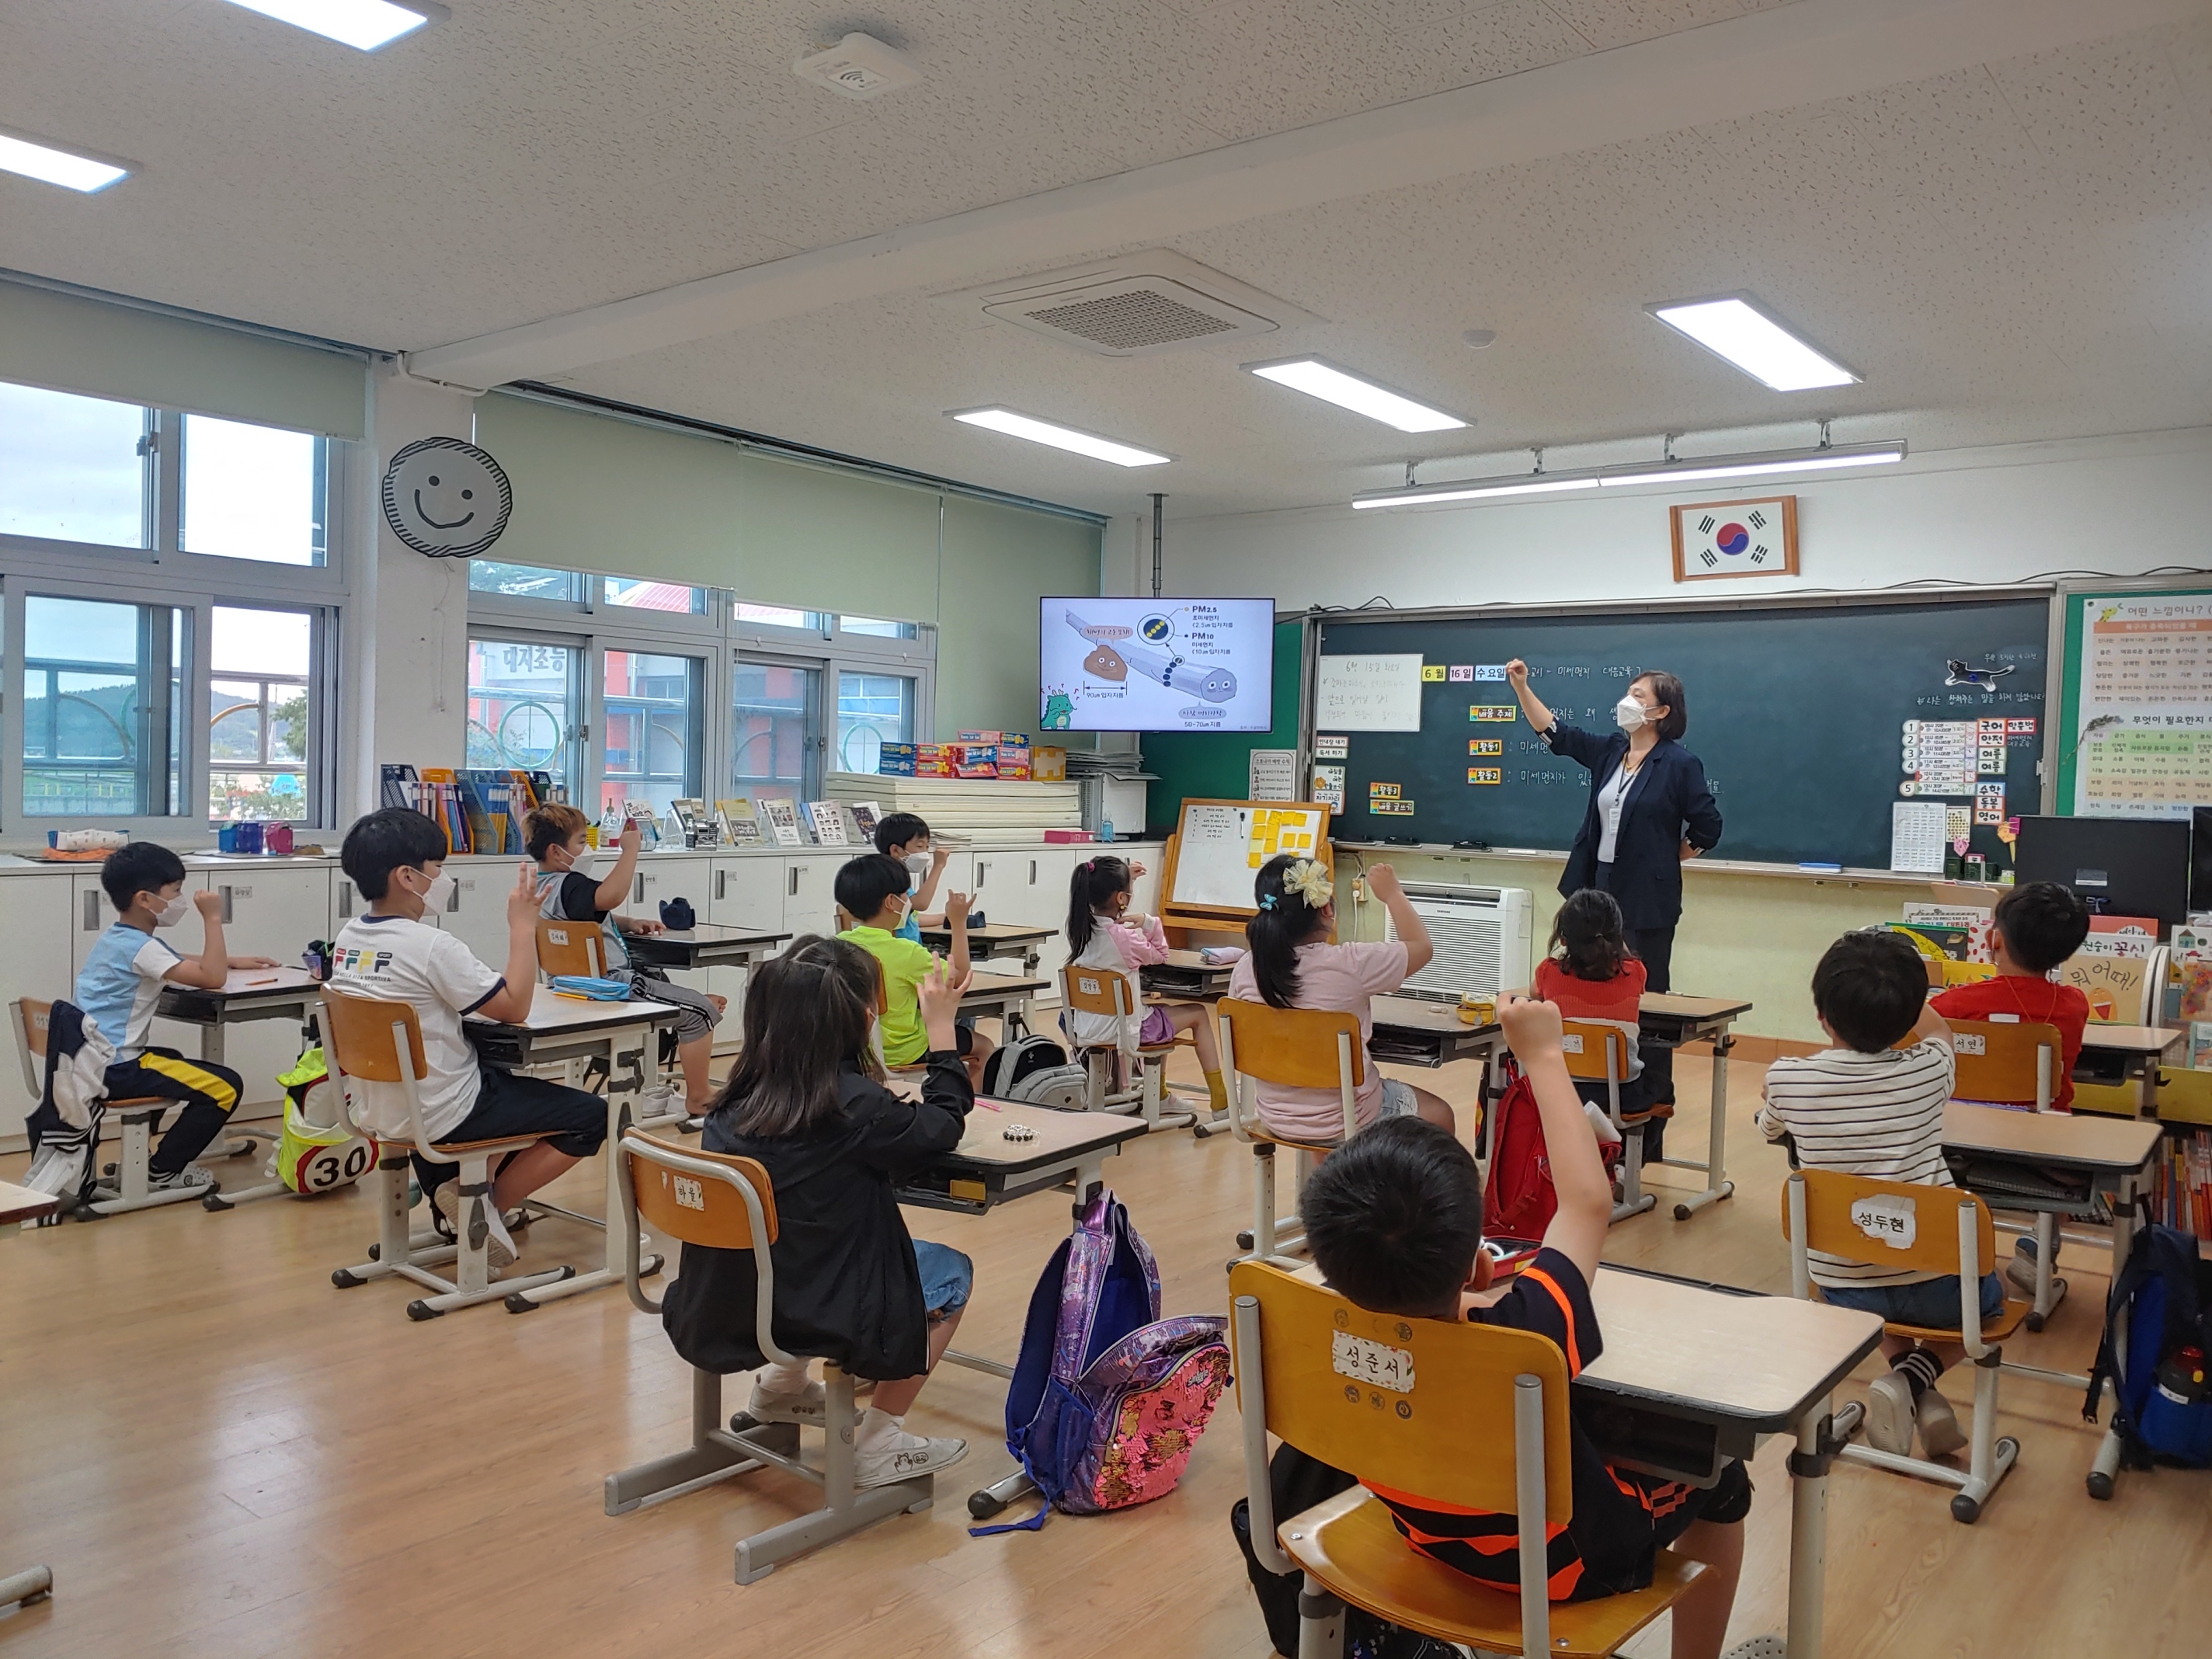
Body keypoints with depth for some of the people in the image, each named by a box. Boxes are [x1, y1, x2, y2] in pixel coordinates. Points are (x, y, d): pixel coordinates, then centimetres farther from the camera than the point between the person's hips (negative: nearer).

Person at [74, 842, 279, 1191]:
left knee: (171, 1060, 38)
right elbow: (211, 979, -24)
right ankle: (163, 1171, 3)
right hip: (116, 1070, -11)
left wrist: (235, 961, 20)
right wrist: (212, 918, -18)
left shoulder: (118, 937, 14)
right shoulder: (140, 947, -19)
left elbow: (187, 964, 29)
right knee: (225, 1086, -12)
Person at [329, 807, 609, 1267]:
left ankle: (446, 1186, 16)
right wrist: (523, 926, -11)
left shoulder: (347, 938, 3)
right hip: (440, 1116, -8)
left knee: (507, 1076, 34)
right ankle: (487, 1204, -1)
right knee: (591, 1114, -1)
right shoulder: (431, 946, -22)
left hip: (377, 1108, 8)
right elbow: (515, 1006, -18)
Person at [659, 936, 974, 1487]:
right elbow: (947, 1123, 0)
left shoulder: (738, 1100, -3)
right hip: (814, 1320, -6)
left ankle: (780, 1385, 33)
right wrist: (941, 1025, 7)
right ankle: (878, 1442, 14)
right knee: (953, 1272, 17)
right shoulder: (858, 1107, -19)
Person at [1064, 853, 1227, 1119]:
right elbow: (1160, 955, -4)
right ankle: (1219, 1098, 15)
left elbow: (1107, 904, 21)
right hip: (1121, 1030, -8)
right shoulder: (1124, 937, -22)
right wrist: (1150, 923, -14)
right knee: (1199, 1013, 11)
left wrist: (1125, 880, 16)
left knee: (1162, 1009, 34)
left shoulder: (1081, 926, -3)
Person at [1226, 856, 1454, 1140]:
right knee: (1439, 1115, 23)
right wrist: (1393, 894, 8)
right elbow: (1422, 946, -7)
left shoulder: (1245, 969, -11)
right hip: (1345, 1124, -5)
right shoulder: (1349, 965, -23)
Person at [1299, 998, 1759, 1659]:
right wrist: (1543, 1054, -15)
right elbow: (1587, 1201, -21)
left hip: (1434, 1540, 4)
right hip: (1567, 1565, -4)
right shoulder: (1531, 1333, -39)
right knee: (1715, 1478, 19)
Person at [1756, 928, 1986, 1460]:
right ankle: (1918, 1376, 6)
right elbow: (1934, 1026, 17)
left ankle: (1903, 1368, 12)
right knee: (1993, 1296, 32)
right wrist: (1898, 984, 33)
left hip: (1844, 1290, 2)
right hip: (1939, 1284, -2)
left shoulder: (1787, 1078, -12)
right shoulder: (1929, 1069, -10)